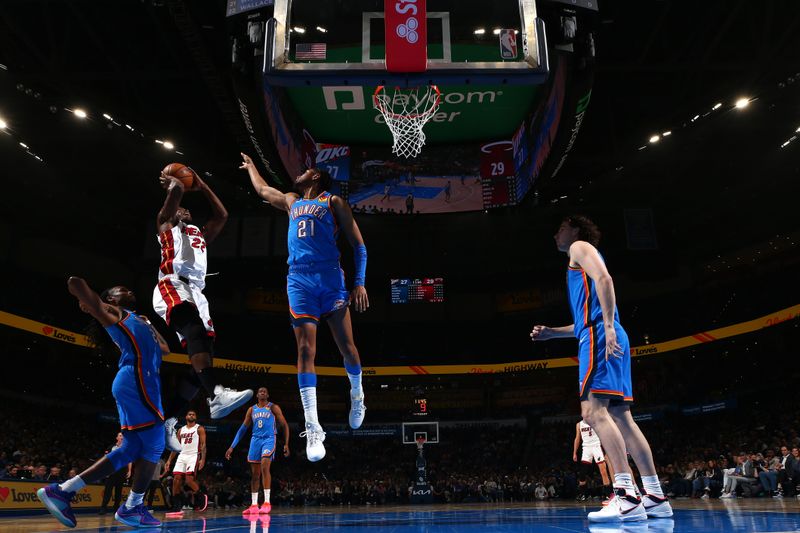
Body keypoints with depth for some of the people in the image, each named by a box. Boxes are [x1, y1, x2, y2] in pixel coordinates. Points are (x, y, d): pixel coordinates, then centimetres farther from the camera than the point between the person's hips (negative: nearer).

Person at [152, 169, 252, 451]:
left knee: (202, 356, -6)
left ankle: (167, 422, -4)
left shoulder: (200, 233, 40)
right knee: (196, 330, -35)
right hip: (172, 285, -7)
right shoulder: (166, 224, 22)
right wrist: (172, 183, 31)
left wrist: (201, 186, 44)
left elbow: (222, 215, 38)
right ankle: (217, 395, -54)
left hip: (196, 292, 7)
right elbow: (176, 190, 9)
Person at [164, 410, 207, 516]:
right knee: (176, 480, -7)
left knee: (189, 480, -18)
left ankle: (202, 497, 7)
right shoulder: (181, 430, 17)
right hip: (182, 456, 5)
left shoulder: (199, 429, 2)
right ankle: (176, 508, -3)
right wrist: (169, 460, 10)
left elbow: (203, 444, -5)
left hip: (193, 456, -5)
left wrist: (203, 459, -17)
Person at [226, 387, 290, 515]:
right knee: (254, 474, 6)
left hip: (269, 439, -5)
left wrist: (286, 444, -7)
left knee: (264, 467, -24)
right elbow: (243, 429, 13)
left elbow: (284, 425, 1)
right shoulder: (252, 410, 12)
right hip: (255, 440, 5)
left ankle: (267, 502, -21)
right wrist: (232, 447, 8)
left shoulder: (273, 407, 1)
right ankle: (254, 505, 13)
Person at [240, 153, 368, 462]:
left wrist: (359, 282, -6)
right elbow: (262, 189, 47)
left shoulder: (333, 202, 11)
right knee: (305, 350, -8)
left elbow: (358, 245, 4)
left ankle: (357, 395, 27)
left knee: (346, 345, -2)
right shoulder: (291, 201, 26)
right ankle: (312, 429, -10)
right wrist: (250, 166, 61)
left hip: (330, 278, -3)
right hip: (299, 280, 3)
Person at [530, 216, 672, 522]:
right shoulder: (581, 262, 32)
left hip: (599, 336, -10)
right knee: (621, 417, 6)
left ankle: (627, 497, -24)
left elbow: (604, 279, -14)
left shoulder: (579, 247, 6)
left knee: (593, 411, -18)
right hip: (597, 334, 10)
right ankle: (655, 498, 7)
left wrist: (608, 327, -24)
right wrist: (550, 333, 31)